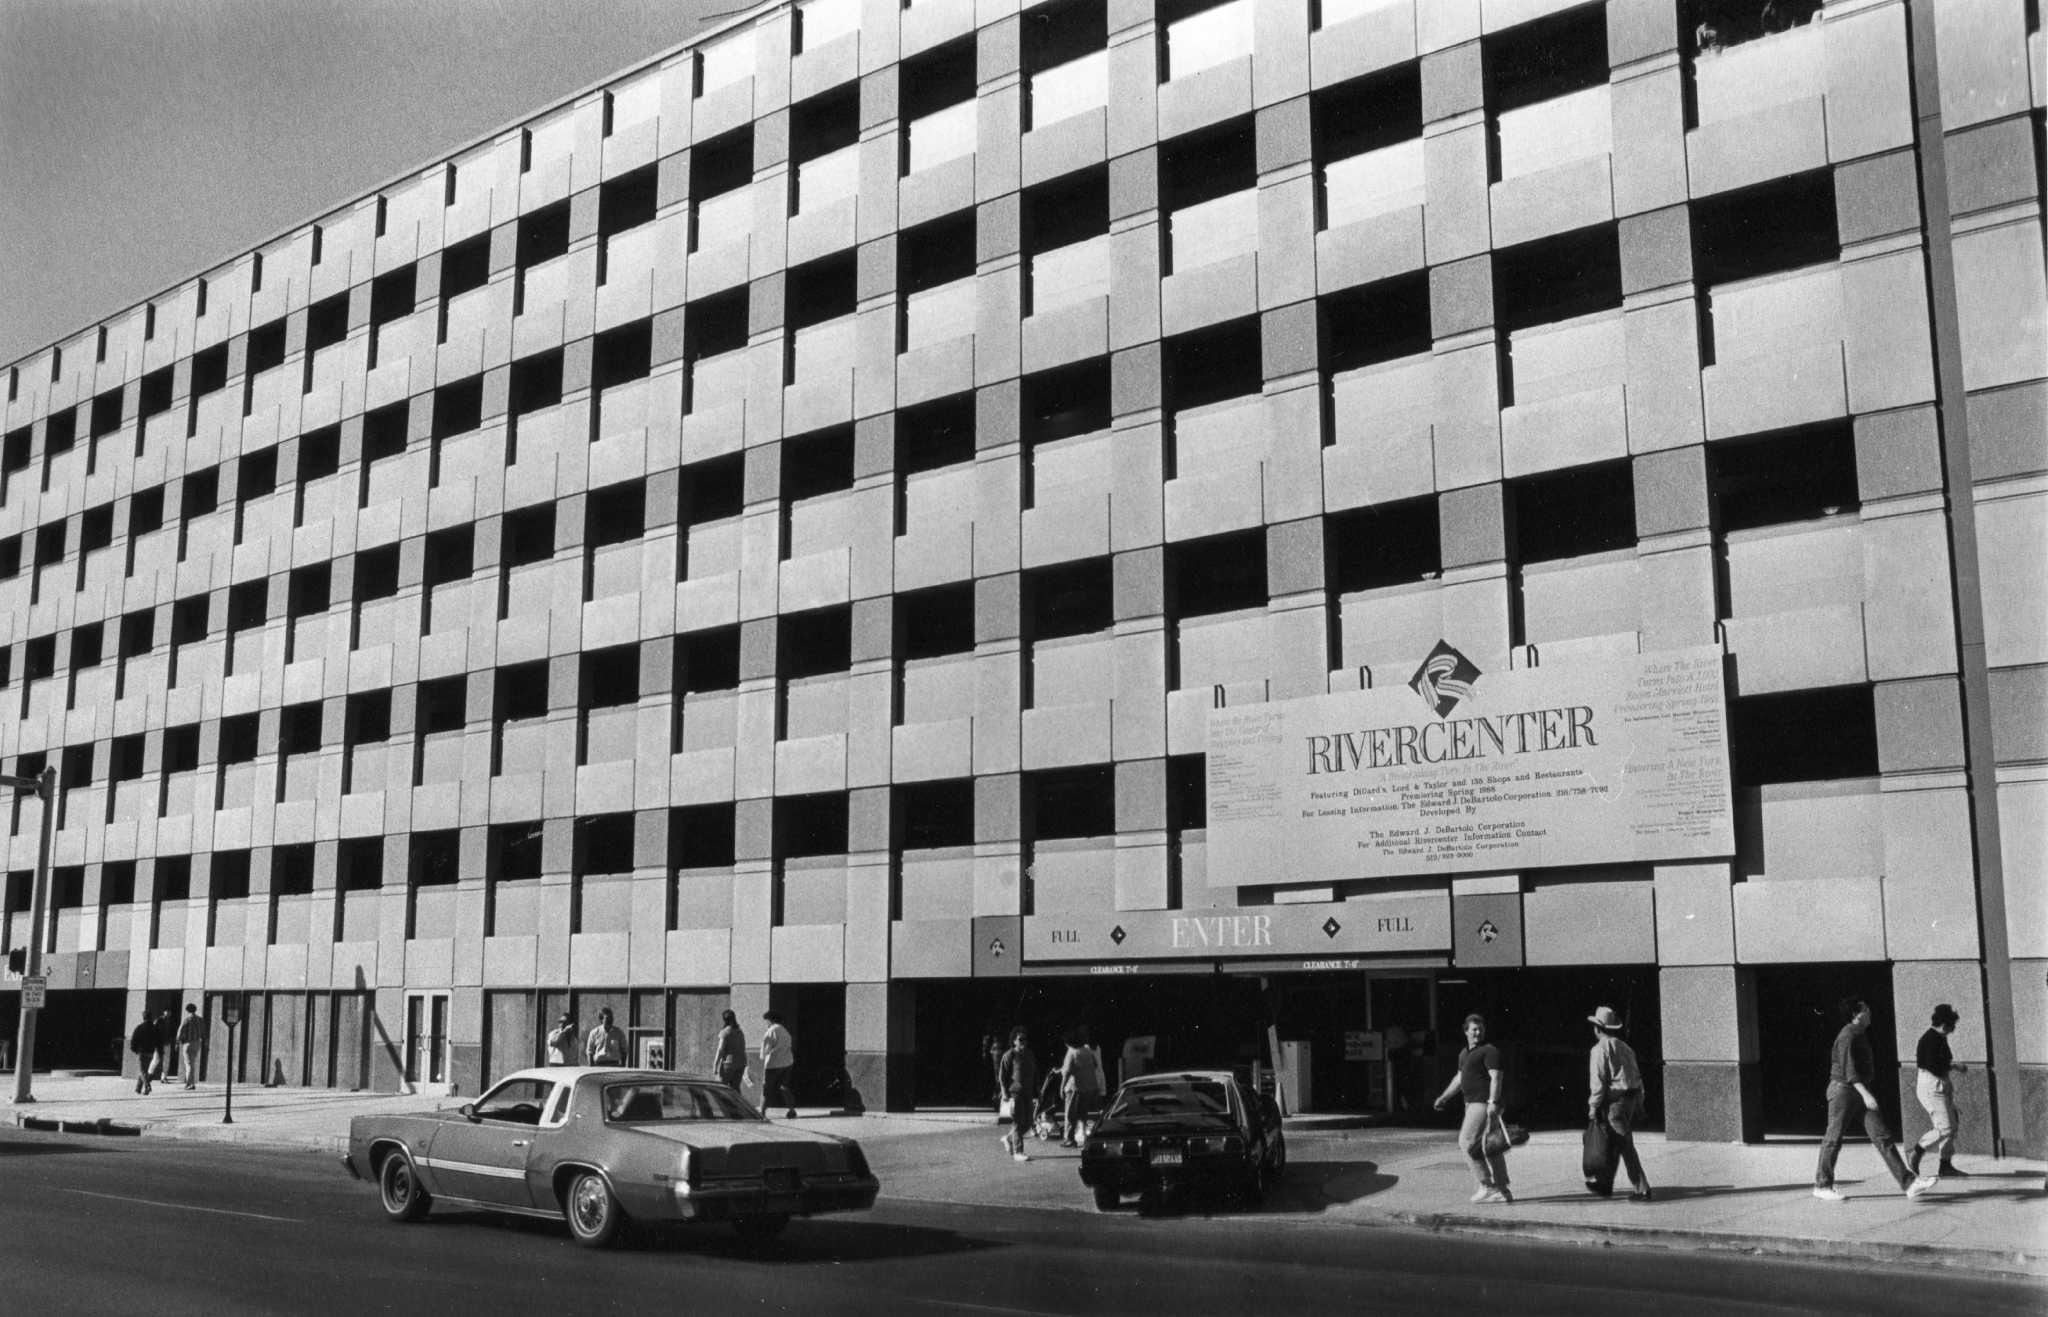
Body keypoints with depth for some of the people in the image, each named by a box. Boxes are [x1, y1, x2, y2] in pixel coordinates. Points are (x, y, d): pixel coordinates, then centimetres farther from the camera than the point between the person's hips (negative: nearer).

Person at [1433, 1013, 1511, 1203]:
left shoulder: (1489, 1051, -8)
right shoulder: (1464, 1054, 19)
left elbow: (1496, 1077, -18)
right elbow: (1459, 1078, 30)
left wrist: (1493, 1102, -28)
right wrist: (1444, 1097, 30)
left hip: (1484, 1103, -9)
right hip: (1473, 1103, 9)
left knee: (1467, 1141, -12)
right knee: (1489, 1148, 9)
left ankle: (1486, 1186, -7)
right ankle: (1501, 1191, 12)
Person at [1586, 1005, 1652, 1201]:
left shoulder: (1600, 1049, -8)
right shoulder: (1624, 1047, 16)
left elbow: (1598, 1080, -14)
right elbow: (1637, 1076, 15)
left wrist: (1593, 1106, -8)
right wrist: (1639, 1104, 19)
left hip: (1616, 1101, -8)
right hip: (1633, 1098, 8)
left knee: (1626, 1146, -5)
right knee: (1624, 1143, 17)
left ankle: (1641, 1189, -6)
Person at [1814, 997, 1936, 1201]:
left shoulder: (1859, 1035, 16)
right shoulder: (1847, 1036, -15)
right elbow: (1848, 1068, -24)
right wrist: (1865, 1094, -32)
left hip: (1860, 1090, 9)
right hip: (1844, 1089, -9)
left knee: (1882, 1137, 0)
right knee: (1833, 1139, 0)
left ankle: (1908, 1183, -6)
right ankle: (1822, 1186, 10)